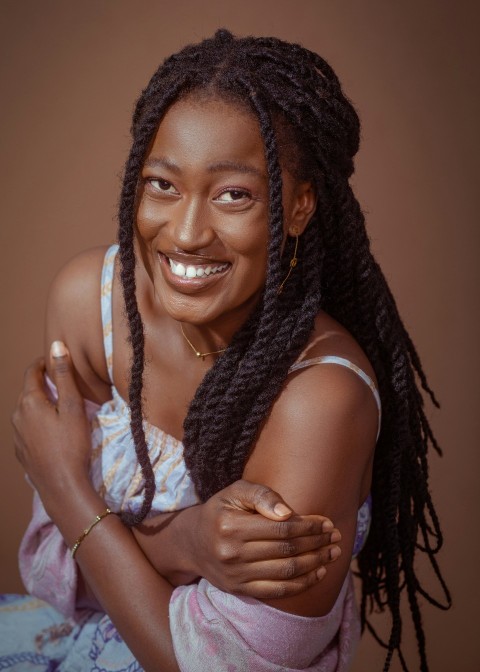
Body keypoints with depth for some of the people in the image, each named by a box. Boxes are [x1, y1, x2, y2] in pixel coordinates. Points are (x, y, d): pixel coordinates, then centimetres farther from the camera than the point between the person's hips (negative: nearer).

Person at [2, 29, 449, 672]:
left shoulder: (320, 395, -28)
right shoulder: (86, 296, -14)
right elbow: (61, 560, -9)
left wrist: (63, 486, -20)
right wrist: (185, 540, -29)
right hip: (97, 620, 4)